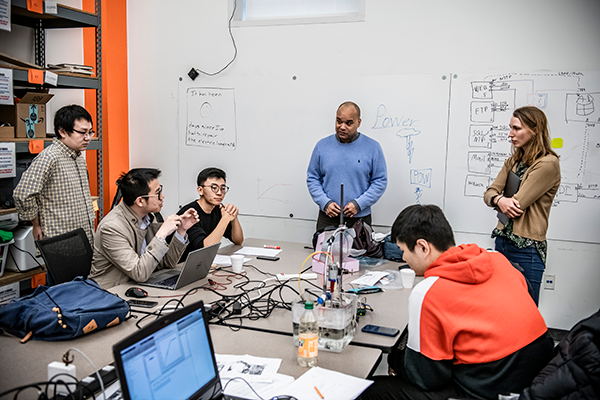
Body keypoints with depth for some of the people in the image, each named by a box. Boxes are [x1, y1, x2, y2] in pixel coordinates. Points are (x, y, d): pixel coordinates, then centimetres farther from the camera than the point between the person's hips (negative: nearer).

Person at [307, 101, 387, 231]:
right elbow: (312, 179, 8)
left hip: (359, 218, -1)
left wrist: (358, 204, -12)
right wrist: (325, 203, -7)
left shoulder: (372, 147, -1)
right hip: (328, 217, 2)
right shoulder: (322, 146, 4)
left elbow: (380, 182, 0)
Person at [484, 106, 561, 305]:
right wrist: (500, 200, -15)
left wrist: (503, 200, 3)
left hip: (527, 250, -7)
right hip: (502, 242, 7)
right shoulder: (513, 161, 12)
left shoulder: (548, 164, -13)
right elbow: (489, 193, 7)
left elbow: (517, 205, -17)